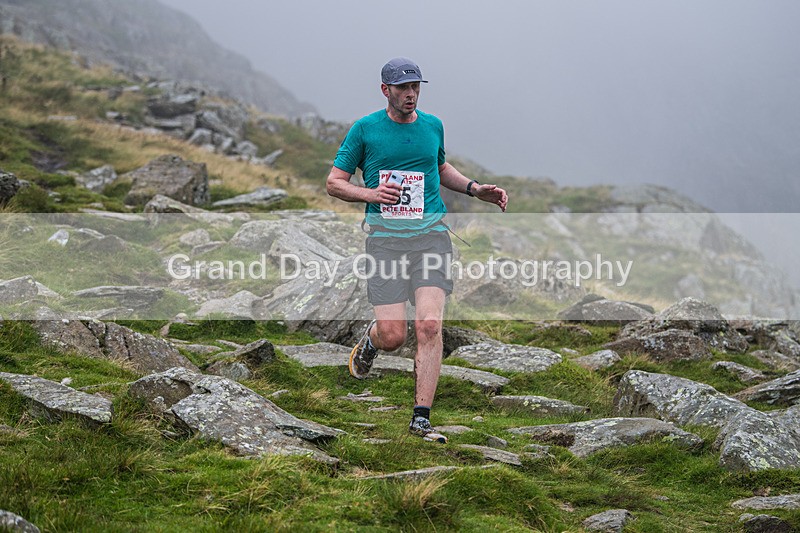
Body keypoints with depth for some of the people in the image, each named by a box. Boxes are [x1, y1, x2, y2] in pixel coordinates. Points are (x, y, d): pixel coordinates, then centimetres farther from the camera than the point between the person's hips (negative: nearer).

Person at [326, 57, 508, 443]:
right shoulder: (364, 129, 2)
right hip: (385, 237, -2)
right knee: (393, 337, -8)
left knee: (429, 326, -13)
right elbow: (334, 183, 5)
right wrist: (370, 194, -13)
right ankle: (370, 338, 31)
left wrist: (475, 189, 17)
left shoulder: (433, 126, 13)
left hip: (430, 233, 2)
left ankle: (421, 419, -9)